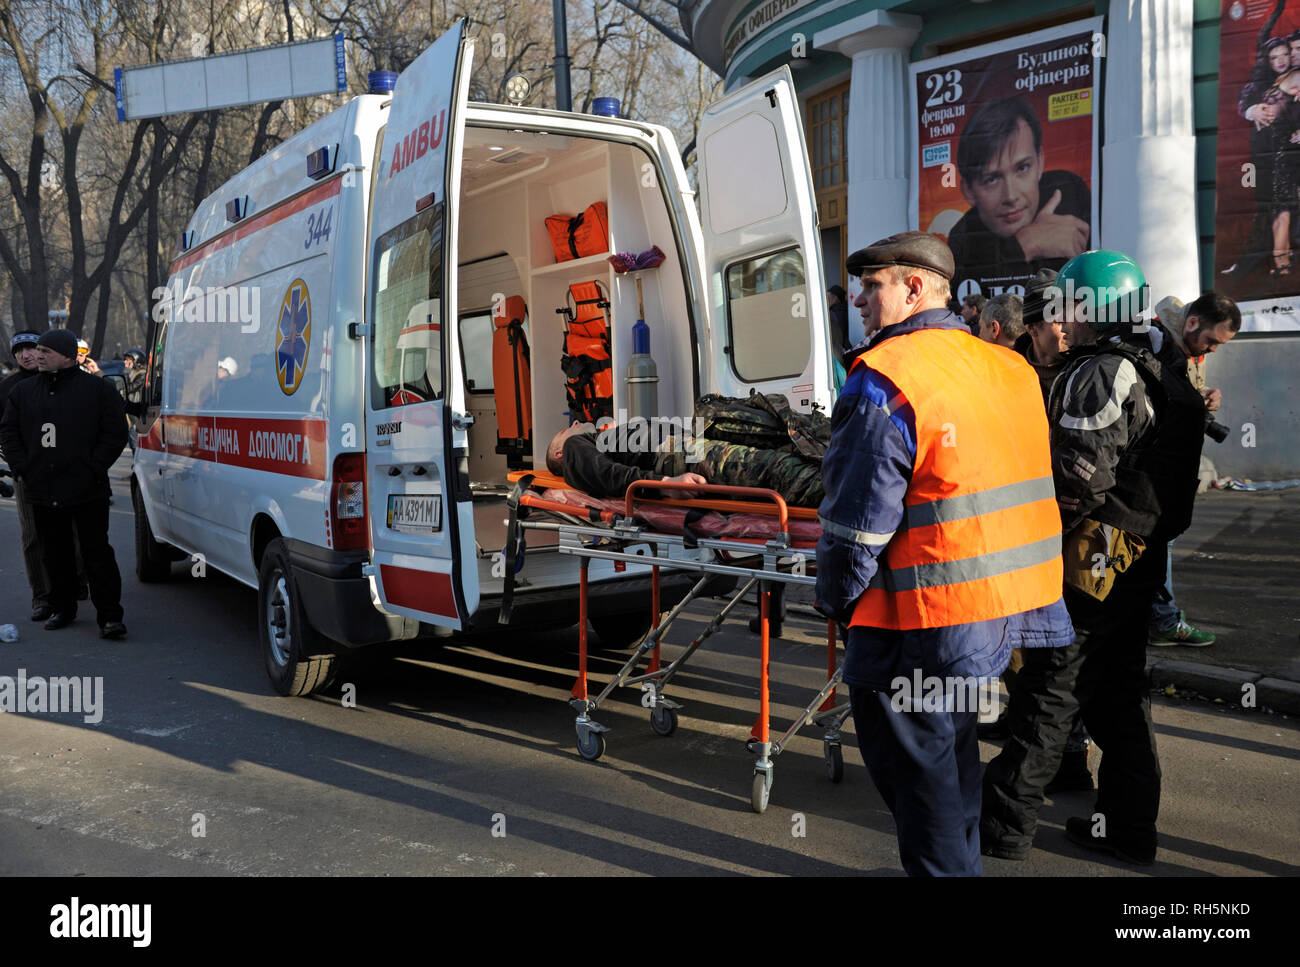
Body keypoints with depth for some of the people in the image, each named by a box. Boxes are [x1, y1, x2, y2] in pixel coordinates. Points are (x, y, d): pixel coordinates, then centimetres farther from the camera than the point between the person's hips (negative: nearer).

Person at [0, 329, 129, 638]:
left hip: (88, 492, -5)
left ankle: (109, 616, -2)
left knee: (97, 552, -4)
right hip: (43, 491, 5)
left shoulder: (98, 389, -1)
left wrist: (93, 468, -10)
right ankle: (62, 609, 25)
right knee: (55, 554, 13)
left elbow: (115, 433, -3)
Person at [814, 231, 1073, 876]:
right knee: (951, 745, 24)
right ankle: (961, 861, 39)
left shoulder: (884, 376, -17)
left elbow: (860, 513, -18)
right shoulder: (1010, 368, 9)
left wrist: (835, 598, -3)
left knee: (911, 761, 8)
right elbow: (1025, 483, 16)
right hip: (1015, 602, 9)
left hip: (926, 617, -9)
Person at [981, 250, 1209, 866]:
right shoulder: (1163, 370, 13)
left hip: (1094, 555, -9)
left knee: (1048, 692, -2)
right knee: (1121, 690, 15)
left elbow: (1081, 480, -24)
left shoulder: (1098, 375, -17)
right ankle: (1128, 827, 24)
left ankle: (1005, 824, 7)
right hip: (1143, 556, 9)